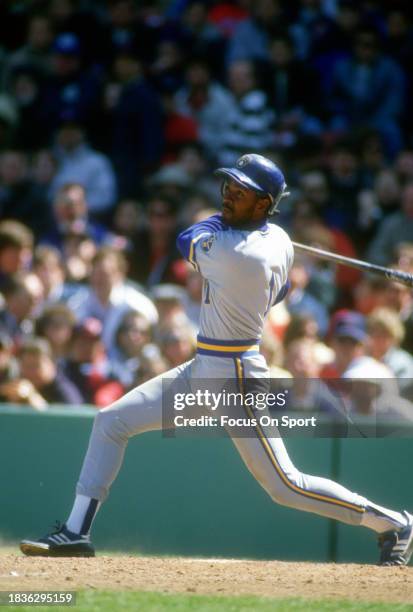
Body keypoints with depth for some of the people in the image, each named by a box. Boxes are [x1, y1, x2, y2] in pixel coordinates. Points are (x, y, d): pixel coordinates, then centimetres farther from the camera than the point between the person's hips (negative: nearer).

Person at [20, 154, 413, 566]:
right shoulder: (279, 241, 1)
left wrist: (221, 219, 12)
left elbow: (186, 242, -5)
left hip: (235, 378, -10)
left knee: (284, 486, -4)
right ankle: (77, 532, 10)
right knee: (111, 421, 6)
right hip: (202, 370, 10)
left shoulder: (232, 252, -25)